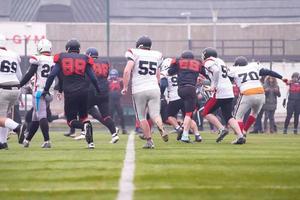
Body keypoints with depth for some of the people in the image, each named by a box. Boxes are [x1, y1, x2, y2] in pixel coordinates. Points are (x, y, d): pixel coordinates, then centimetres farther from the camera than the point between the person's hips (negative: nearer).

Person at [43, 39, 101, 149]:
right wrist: (98, 90, 22)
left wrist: (46, 89, 8)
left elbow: (52, 75, 0)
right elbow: (92, 78, 9)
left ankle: (84, 126, -26)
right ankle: (90, 142, 2)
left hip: (69, 93, -2)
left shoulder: (62, 58, 7)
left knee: (71, 120, 7)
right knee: (83, 116, 19)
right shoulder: (84, 59, 10)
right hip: (83, 91, 2)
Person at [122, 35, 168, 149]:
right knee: (155, 114, 2)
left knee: (142, 117, 10)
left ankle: (149, 141, 6)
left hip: (139, 90, -3)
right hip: (154, 89, 3)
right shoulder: (156, 56, 13)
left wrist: (125, 87, -5)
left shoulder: (135, 53, -2)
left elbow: (127, 71, -13)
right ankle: (161, 129, -29)